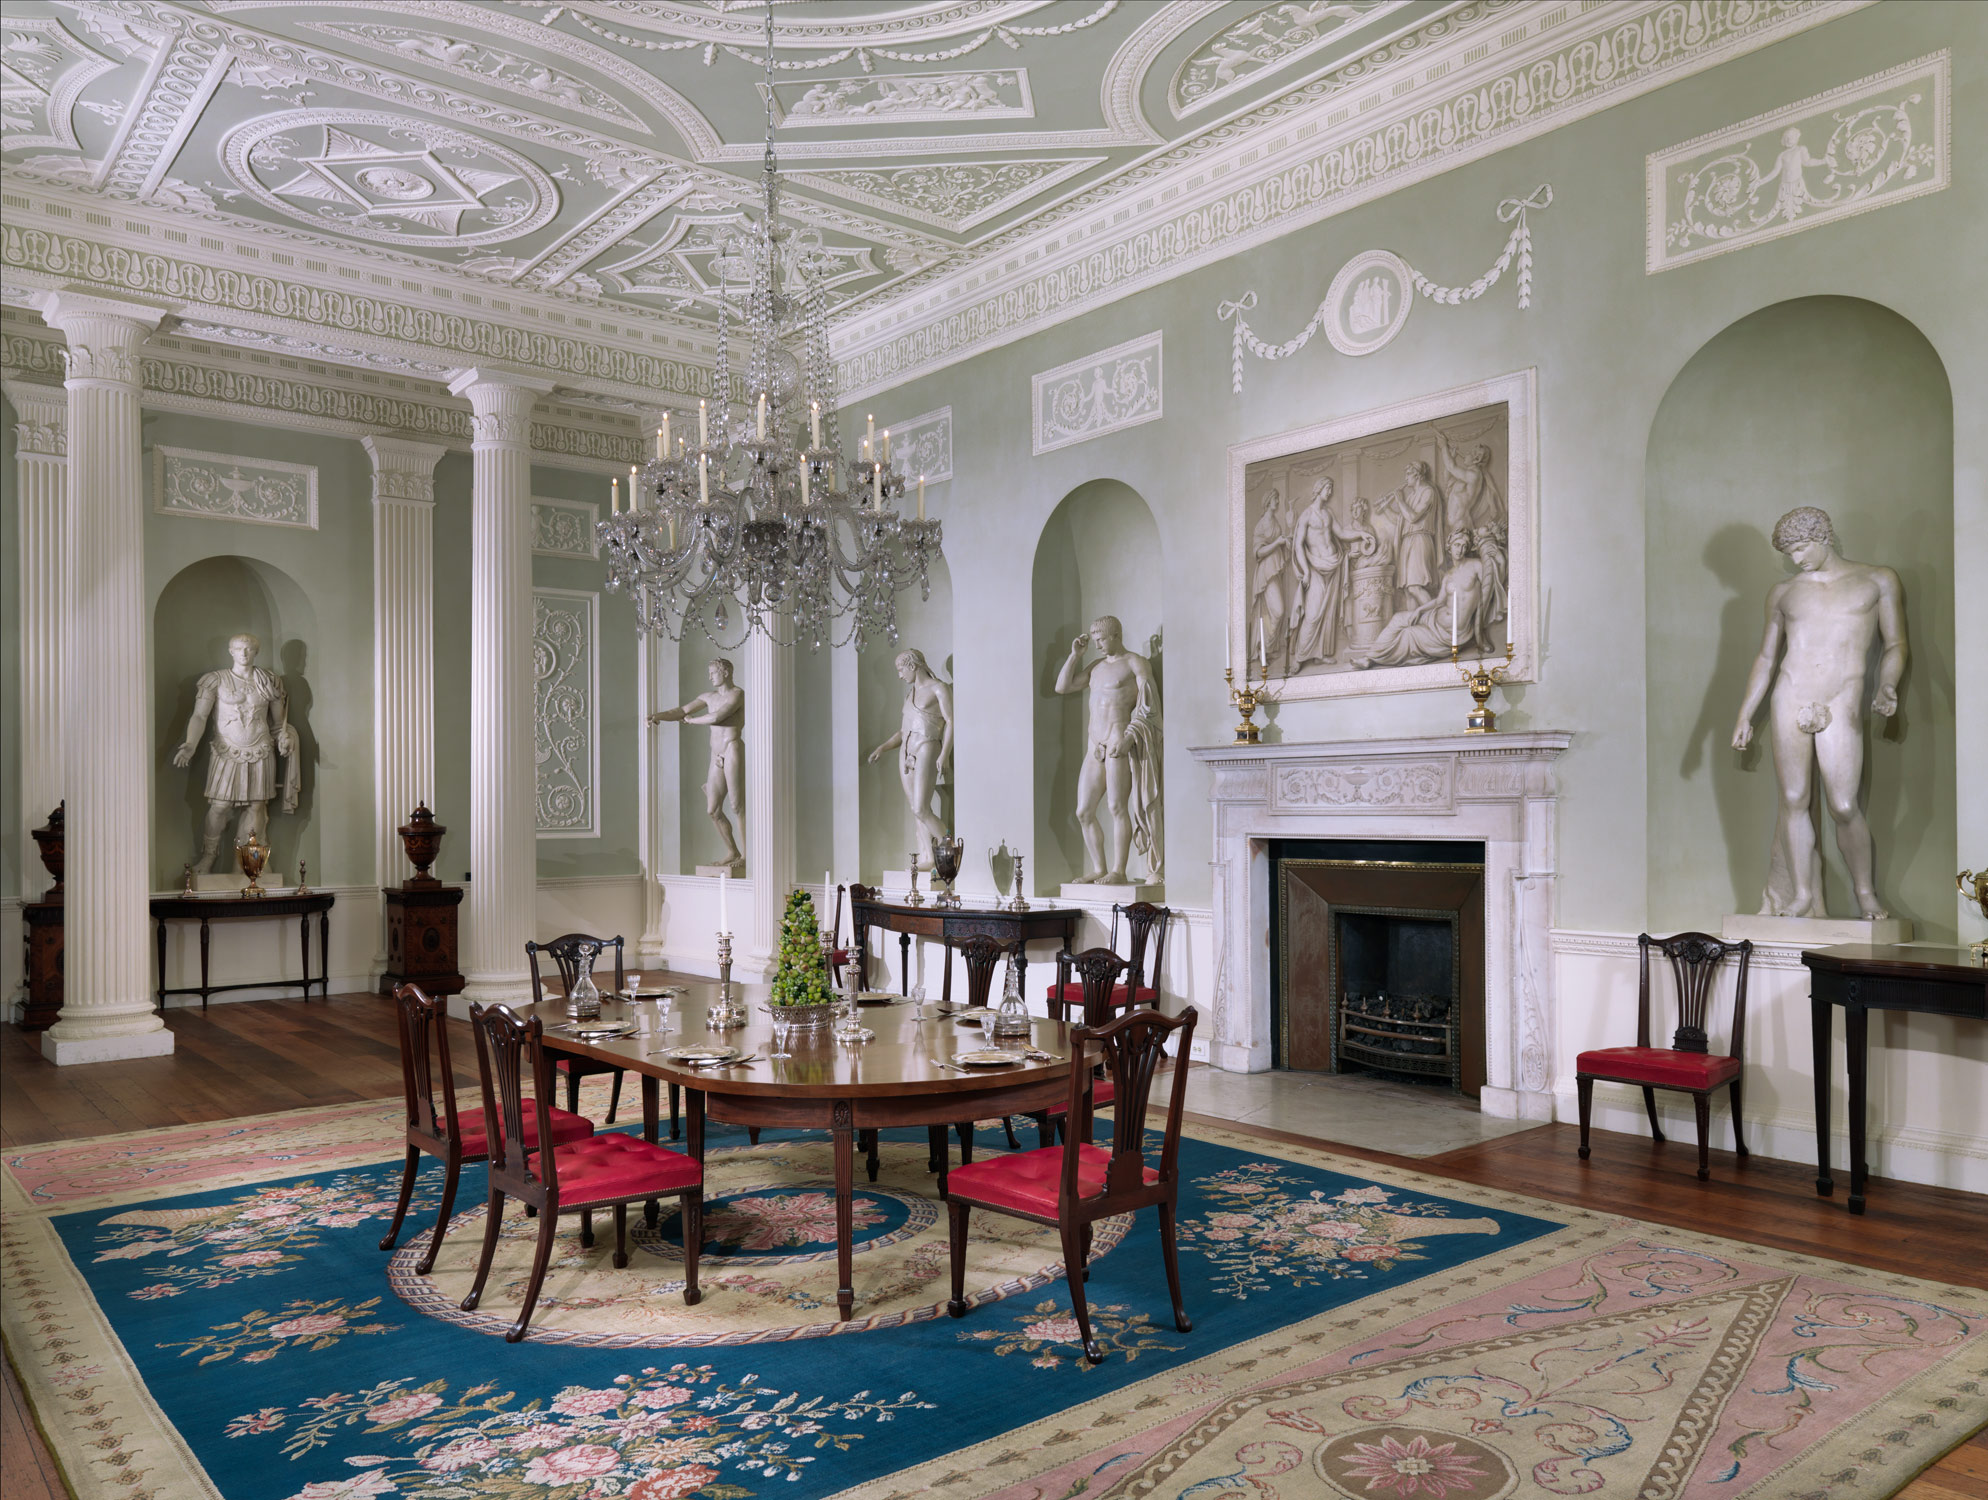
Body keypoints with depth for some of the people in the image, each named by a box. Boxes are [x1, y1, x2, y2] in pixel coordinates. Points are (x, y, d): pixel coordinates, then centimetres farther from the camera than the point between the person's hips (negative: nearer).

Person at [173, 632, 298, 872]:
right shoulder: (216, 680, -1)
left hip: (260, 753, 2)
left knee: (257, 805, 2)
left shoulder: (268, 681, 8)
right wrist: (190, 744, -25)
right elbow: (199, 715, -10)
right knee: (219, 804, -8)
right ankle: (208, 855, 9)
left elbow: (279, 718, 18)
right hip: (227, 752, -2)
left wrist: (283, 738, -1)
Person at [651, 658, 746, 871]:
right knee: (713, 810, 4)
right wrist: (657, 716, -2)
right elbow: (681, 711, 14)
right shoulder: (708, 697, 18)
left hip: (733, 751, -7)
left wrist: (691, 720, 0)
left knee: (738, 805, -8)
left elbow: (717, 717, -15)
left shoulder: (737, 694, -4)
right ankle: (732, 852, 16)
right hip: (716, 758, 7)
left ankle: (747, 855, -3)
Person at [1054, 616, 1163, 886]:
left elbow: (1149, 706, -8)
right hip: (1095, 747, 8)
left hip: (1119, 742, -7)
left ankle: (1119, 871, -9)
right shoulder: (1097, 667, 21)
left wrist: (1129, 737, -19)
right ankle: (1099, 869, 10)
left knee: (1117, 807, -12)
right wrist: (1075, 654, 12)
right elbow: (1062, 686, 19)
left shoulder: (1136, 663, 0)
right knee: (1084, 812, 3)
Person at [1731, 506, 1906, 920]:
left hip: (1841, 706, -2)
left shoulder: (1877, 580, 10)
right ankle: (1802, 894, 7)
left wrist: (1887, 686, -10)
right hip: (1789, 700, 3)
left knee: (1844, 806, -6)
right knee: (1793, 799, 1)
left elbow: (1895, 644, 9)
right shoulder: (1783, 592, 15)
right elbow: (1766, 657, 19)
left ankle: (1866, 894, 11)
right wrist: (1744, 716, 15)